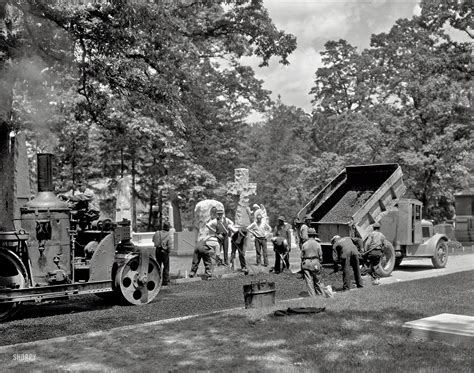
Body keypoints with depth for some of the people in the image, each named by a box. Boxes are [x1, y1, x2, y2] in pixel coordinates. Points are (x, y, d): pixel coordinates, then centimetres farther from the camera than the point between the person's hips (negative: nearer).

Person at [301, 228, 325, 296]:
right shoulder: (317, 244, -1)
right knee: (317, 280, 12)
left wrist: (302, 266, 12)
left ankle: (312, 295, 3)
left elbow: (302, 256, 3)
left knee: (309, 281, 3)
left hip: (306, 263, 0)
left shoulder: (304, 244, 0)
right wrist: (320, 263, 15)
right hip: (315, 263, 0)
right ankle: (321, 294, 17)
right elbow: (320, 256, 1)